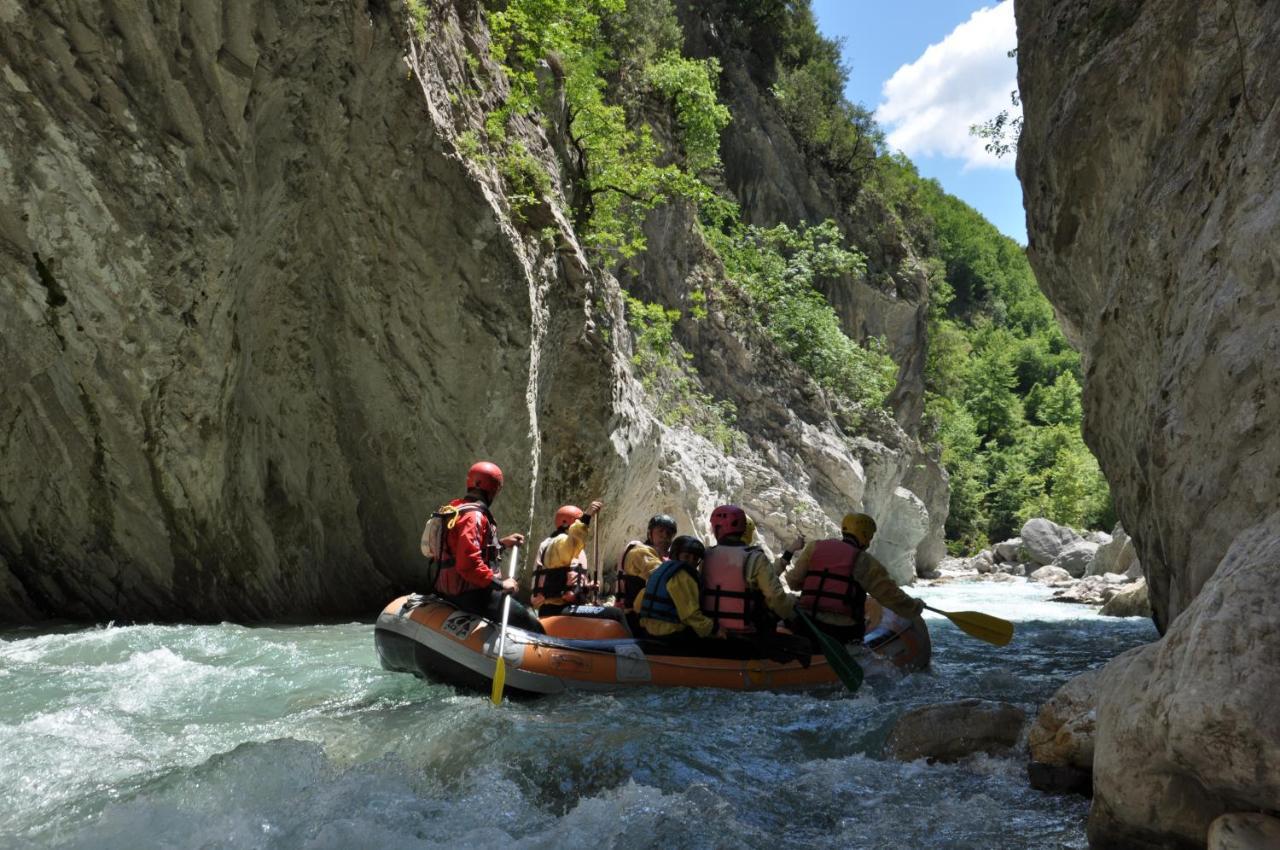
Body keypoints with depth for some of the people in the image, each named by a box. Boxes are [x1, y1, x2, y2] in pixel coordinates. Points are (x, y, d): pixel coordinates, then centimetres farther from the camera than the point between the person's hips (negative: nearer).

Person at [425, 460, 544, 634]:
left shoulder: (458, 508, 12)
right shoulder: (474, 516, -19)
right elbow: (468, 564, -29)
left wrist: (501, 543, 17)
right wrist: (500, 584, -23)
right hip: (470, 593, -11)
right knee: (532, 626, -13)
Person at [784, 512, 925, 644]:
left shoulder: (815, 548, 6)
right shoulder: (864, 561, -2)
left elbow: (794, 582, 8)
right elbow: (891, 595, -2)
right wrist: (916, 607, 15)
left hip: (807, 626, 2)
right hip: (843, 632, -2)